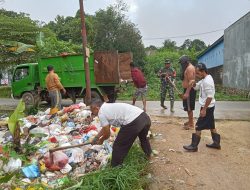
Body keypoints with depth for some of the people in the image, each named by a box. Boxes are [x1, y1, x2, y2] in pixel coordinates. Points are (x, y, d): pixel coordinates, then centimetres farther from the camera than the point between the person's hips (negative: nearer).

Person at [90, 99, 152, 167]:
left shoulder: (101, 113, 0)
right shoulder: (108, 106, 26)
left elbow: (107, 134, 7)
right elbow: (105, 127, 36)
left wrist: (101, 140, 27)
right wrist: (96, 137, 42)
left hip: (133, 122, -10)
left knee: (118, 147, 10)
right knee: (143, 138, 40)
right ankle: (149, 154, 63)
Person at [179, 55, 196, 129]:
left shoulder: (189, 68, -17)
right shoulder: (188, 67, 16)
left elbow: (191, 82, -24)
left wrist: (187, 93, -27)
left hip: (189, 90, -10)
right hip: (187, 90, 10)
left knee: (189, 108, -3)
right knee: (188, 107, 18)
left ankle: (191, 124, 5)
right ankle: (190, 121, 30)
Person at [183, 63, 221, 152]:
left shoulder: (207, 81, -23)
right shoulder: (204, 79, 7)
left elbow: (210, 97, -25)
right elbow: (196, 87, 17)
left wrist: (204, 109, -22)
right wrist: (193, 82, -6)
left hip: (207, 107, -10)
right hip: (209, 107, 10)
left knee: (198, 126, -3)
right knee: (211, 125, 19)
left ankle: (194, 146, 6)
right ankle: (216, 143, 32)